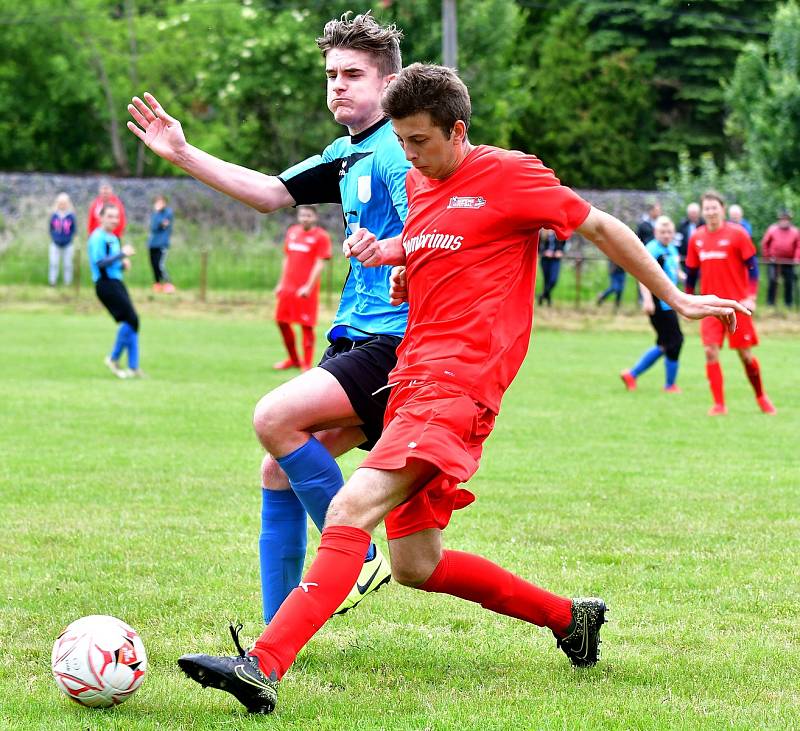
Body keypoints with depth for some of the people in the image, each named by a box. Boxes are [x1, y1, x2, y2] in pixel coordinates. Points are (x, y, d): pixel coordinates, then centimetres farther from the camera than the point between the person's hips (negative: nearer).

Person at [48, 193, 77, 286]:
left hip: (67, 244, -1)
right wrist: (53, 238, -2)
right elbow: (51, 229, 7)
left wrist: (69, 239, -5)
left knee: (67, 264, 6)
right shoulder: (54, 215, -2)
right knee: (54, 263, -3)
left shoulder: (71, 216, -6)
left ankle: (67, 282, 15)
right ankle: (52, 281, 4)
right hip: (55, 244, 1)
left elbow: (74, 229, 1)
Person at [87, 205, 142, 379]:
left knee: (130, 323, 4)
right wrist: (122, 254, -18)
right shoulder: (97, 237, -10)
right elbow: (100, 263, -20)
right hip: (106, 284, -10)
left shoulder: (113, 238, 20)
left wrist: (123, 264, 8)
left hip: (116, 283, 10)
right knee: (131, 320, -14)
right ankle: (114, 359, -3)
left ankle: (133, 367, 8)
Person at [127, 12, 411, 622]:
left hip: (394, 342, -10)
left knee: (275, 418, -25)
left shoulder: (398, 150, -11)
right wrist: (184, 154, 23)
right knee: (278, 471, 5)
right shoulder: (347, 155, 18)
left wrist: (386, 251, -45)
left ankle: (357, 560, -10)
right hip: (354, 340, 10)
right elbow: (272, 193, 28)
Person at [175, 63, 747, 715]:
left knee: (354, 507, -25)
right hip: (413, 379, 9)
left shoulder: (507, 175, -3)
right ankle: (569, 618, 27)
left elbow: (602, 228, 5)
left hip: (459, 384, -9)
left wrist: (678, 300, 8)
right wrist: (383, 258, 5)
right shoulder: (417, 186, 19)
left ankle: (264, 667, -36)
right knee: (415, 565, 9)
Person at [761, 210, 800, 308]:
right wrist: (767, 257, 1)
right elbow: (765, 243, 4)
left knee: (789, 282, 5)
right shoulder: (772, 230, -1)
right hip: (773, 261, -2)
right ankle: (770, 302, -2)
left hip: (788, 262, 2)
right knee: (772, 280, -11)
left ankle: (788, 302, 17)